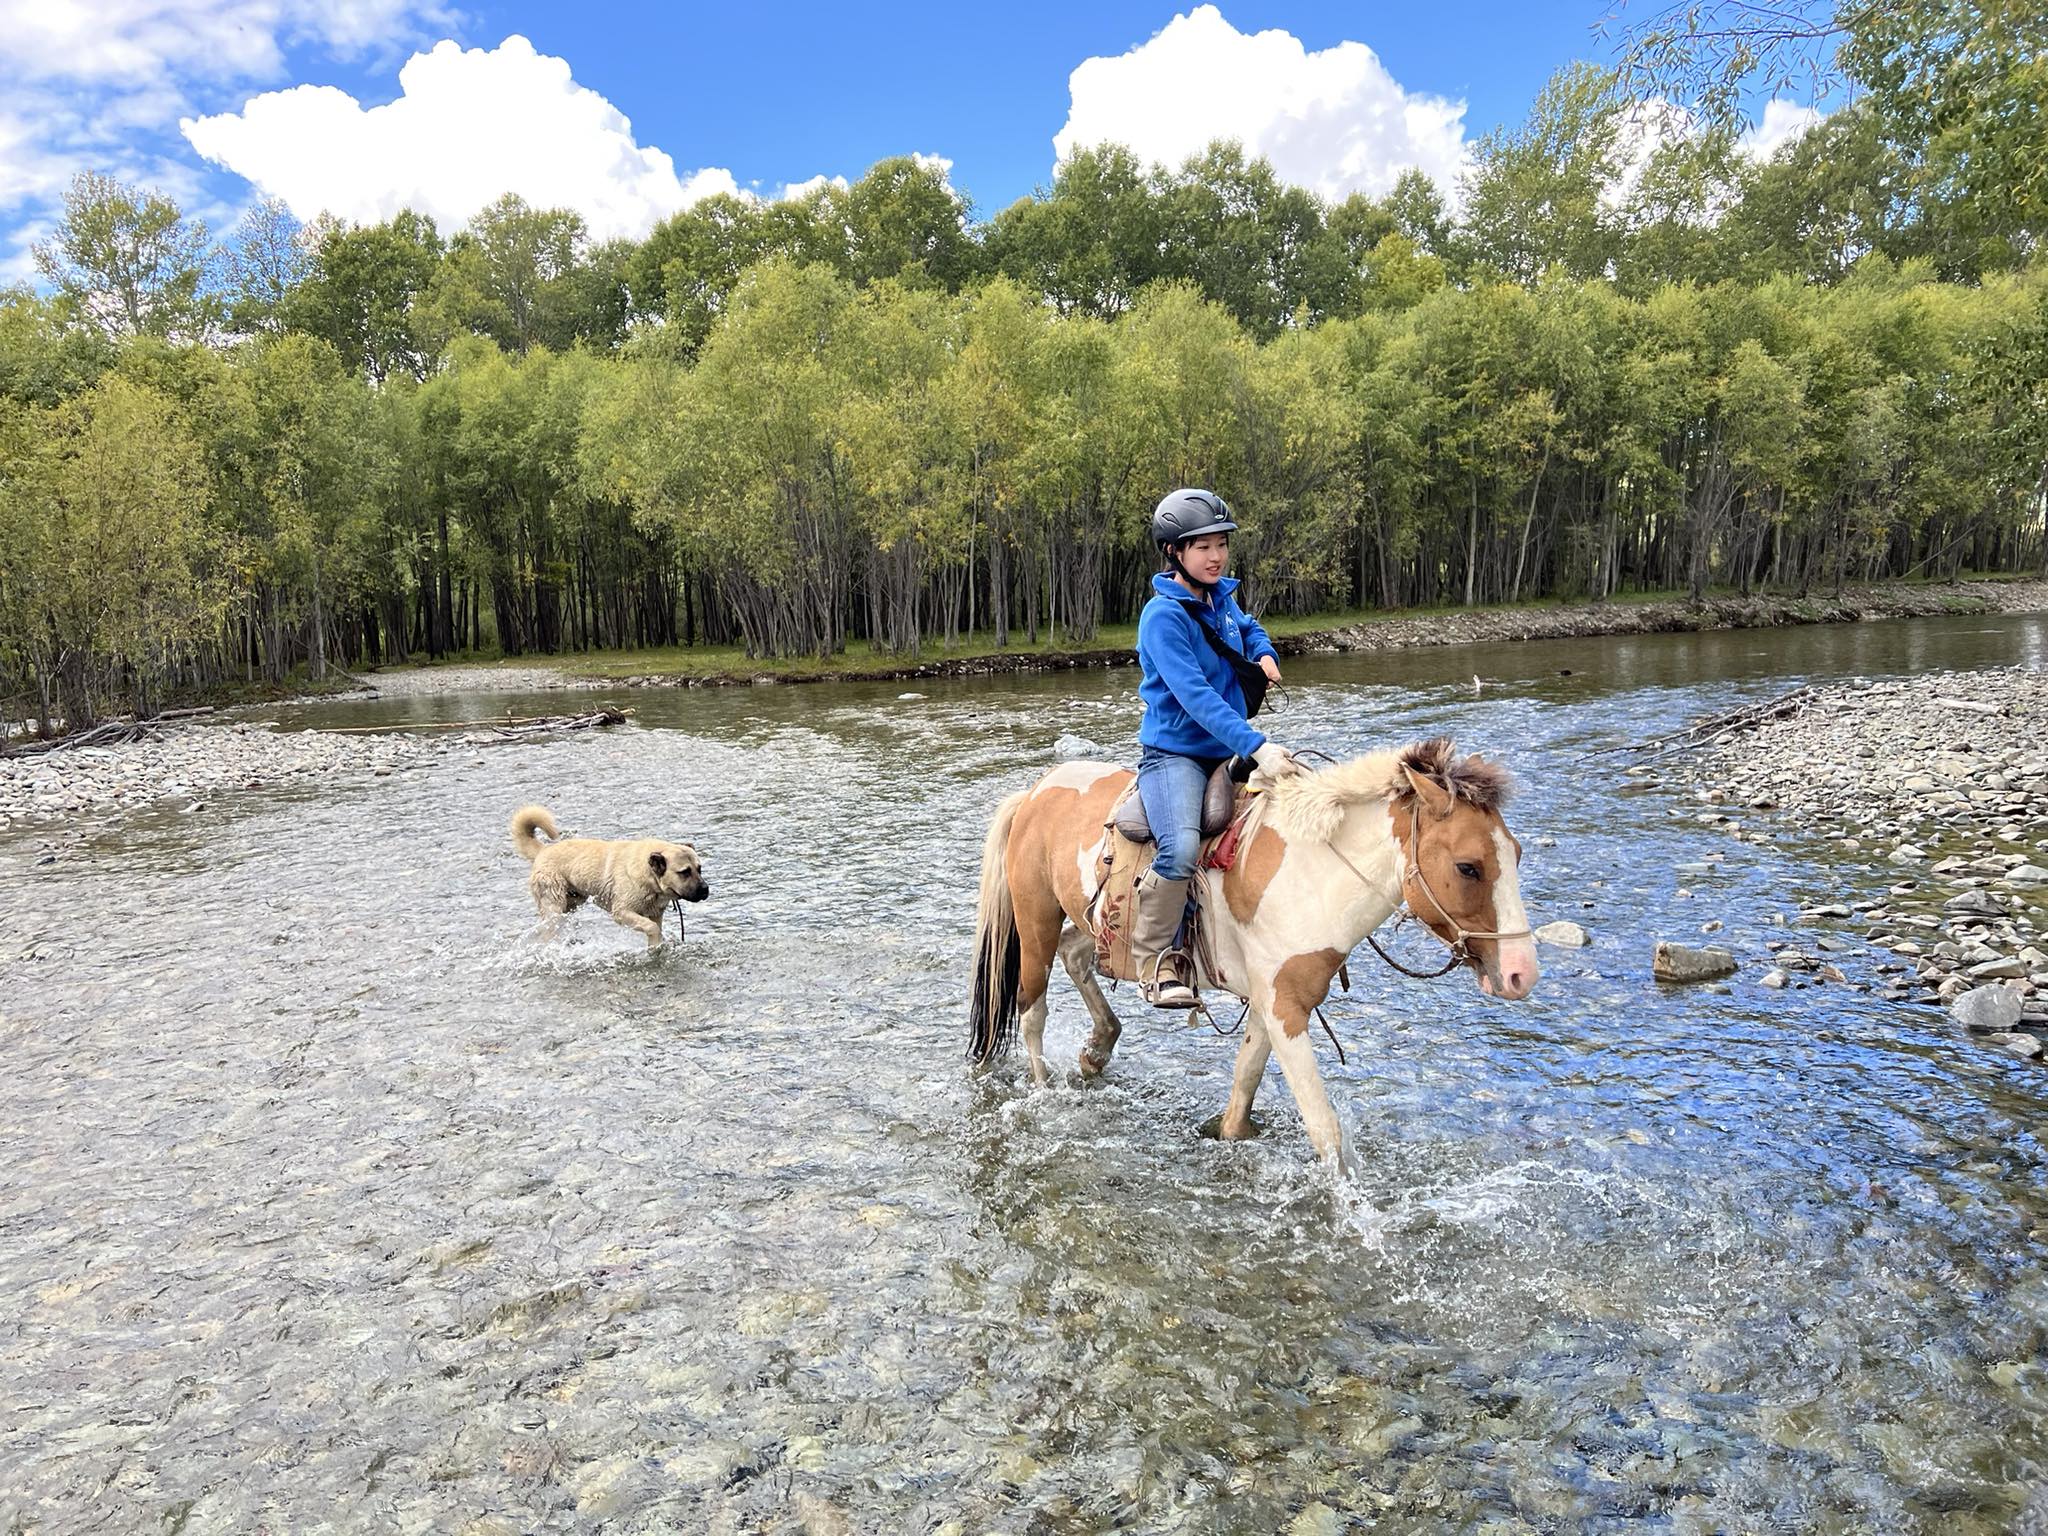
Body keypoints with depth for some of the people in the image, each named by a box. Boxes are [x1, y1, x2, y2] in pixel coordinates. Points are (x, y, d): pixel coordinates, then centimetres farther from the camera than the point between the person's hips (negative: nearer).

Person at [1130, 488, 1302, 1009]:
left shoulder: (1223, 596, 9)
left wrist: (1265, 654, 8)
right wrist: (1257, 747, -33)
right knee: (1182, 848, -33)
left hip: (1229, 750, 9)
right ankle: (1158, 962, -14)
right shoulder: (1163, 615, -16)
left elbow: (1249, 629, 33)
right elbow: (1194, 695, -26)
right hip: (1174, 752, -8)